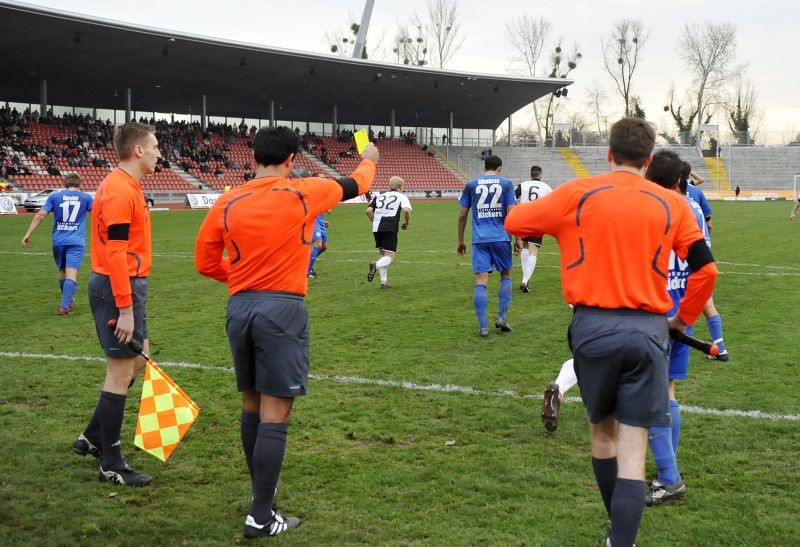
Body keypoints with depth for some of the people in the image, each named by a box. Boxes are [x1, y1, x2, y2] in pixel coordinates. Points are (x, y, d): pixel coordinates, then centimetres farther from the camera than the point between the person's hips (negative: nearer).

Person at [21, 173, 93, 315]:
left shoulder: (54, 196, 5)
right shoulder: (85, 197, 3)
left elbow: (40, 215, -2)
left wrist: (28, 234, 0)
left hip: (59, 241, 2)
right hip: (76, 241, -2)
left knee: (62, 271, 20)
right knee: (71, 273, -9)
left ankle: (68, 301, 35)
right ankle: (64, 306, -22)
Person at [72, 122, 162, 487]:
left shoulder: (125, 187, 13)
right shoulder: (119, 191, -18)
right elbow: (116, 254, -22)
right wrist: (125, 309, -23)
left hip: (125, 286, 10)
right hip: (120, 289, -10)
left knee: (138, 359, 19)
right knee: (120, 372, -2)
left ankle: (93, 437, 28)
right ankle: (112, 466, 8)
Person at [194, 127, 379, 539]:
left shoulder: (227, 203, 5)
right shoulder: (302, 194, -3)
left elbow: (205, 262, 10)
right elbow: (355, 186, 14)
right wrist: (369, 159, 36)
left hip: (240, 308, 5)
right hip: (282, 309, -5)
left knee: (252, 404, 18)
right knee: (274, 414, -3)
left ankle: (261, 491, 32)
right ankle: (261, 517, -2)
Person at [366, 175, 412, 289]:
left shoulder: (379, 196, 22)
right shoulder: (402, 196, 11)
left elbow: (369, 211, 8)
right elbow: (406, 210, -9)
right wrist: (406, 223, 8)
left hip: (376, 228, 5)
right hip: (390, 229, -5)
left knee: (383, 254, 20)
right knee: (390, 257, -4)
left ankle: (384, 281, 13)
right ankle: (376, 265, -36)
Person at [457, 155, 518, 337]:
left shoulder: (471, 185, 8)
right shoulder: (506, 183, 4)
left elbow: (462, 215, 7)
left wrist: (460, 241, 15)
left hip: (480, 239, 0)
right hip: (501, 238, 0)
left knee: (481, 280, -2)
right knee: (506, 275, 18)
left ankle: (483, 327, -7)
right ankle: (501, 318, 12)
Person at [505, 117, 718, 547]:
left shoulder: (577, 194, 0)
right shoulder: (671, 204, 4)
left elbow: (513, 222, 9)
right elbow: (706, 268, 4)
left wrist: (557, 220, 28)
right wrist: (684, 318, 19)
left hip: (593, 326, 1)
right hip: (647, 330, 0)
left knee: (602, 431, 20)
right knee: (632, 447, 0)